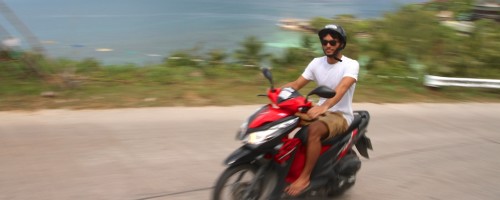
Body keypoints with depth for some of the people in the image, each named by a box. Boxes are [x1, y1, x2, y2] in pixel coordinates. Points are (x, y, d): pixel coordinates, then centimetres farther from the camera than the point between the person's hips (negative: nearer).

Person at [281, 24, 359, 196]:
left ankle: (305, 177, -27)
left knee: (313, 130, -37)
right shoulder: (317, 63, 5)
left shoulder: (351, 64, -14)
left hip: (341, 115, -7)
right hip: (321, 110, 7)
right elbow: (296, 84, 4)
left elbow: (341, 88, -32)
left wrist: (324, 106, -50)